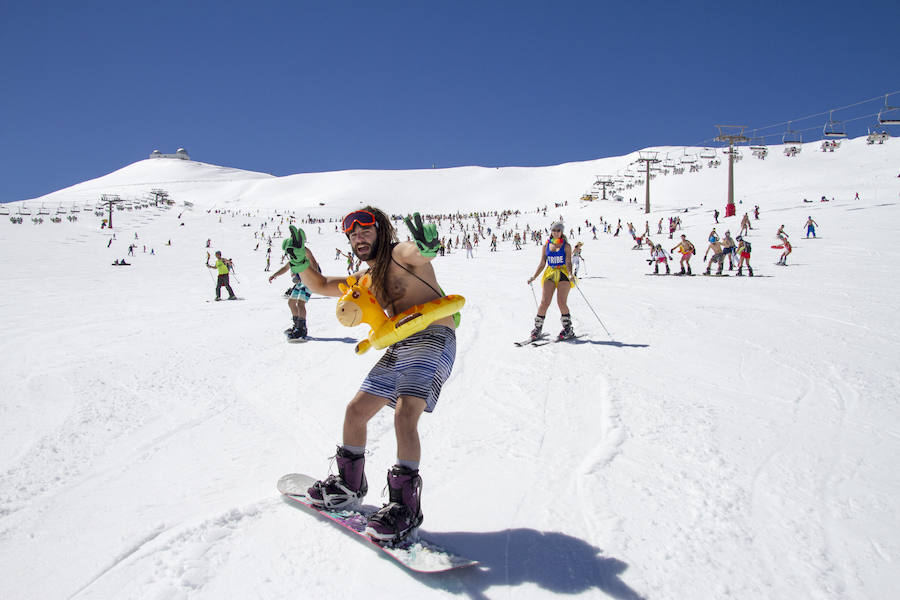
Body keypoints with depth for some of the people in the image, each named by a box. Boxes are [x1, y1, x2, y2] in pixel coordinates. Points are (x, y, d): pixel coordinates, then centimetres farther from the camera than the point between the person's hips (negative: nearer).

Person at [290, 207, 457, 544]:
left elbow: (418, 252, -29)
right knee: (355, 411, 10)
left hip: (433, 337, -9)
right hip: (400, 348, 9)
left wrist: (426, 246, -54)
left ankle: (406, 506, -16)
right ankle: (349, 485, 30)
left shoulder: (401, 254, -4)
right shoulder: (368, 280, 20)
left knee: (404, 415, -25)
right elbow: (319, 285, 25)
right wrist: (299, 260, 7)